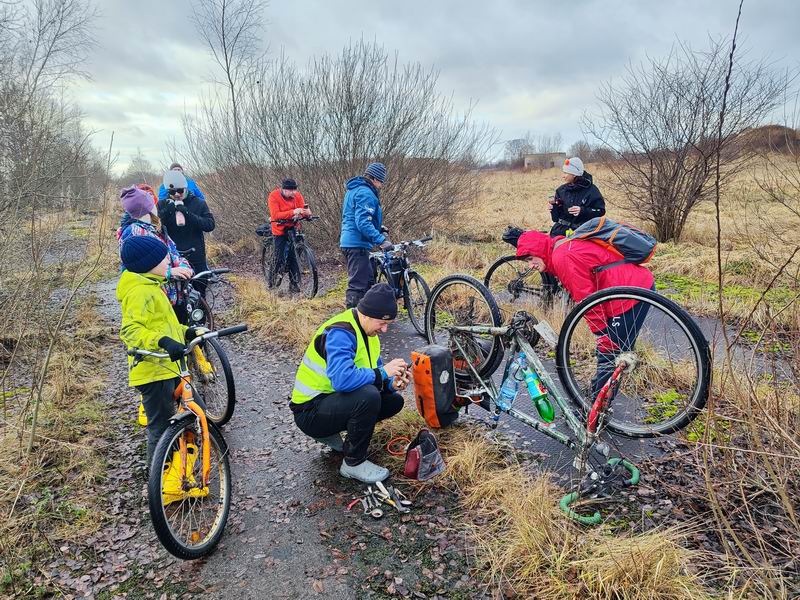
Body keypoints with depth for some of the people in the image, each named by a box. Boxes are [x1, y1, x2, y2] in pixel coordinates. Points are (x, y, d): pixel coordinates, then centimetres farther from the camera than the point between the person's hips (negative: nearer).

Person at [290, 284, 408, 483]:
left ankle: (330, 433, 13)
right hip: (310, 411, -9)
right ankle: (354, 463, -10)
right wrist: (382, 373, -28)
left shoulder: (366, 329, 4)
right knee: (368, 396, -32)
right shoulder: (340, 333, -25)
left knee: (394, 401, 4)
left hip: (333, 398, 9)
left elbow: (371, 374, 9)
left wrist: (392, 383, -12)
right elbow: (342, 379, -40)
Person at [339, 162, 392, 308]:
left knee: (368, 280, 19)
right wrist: (381, 240, -29)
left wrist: (379, 231, 26)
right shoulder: (365, 193, -15)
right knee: (357, 285, -9)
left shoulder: (354, 190, 19)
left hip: (348, 242, 11)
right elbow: (363, 223, -26)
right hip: (357, 244, -11)